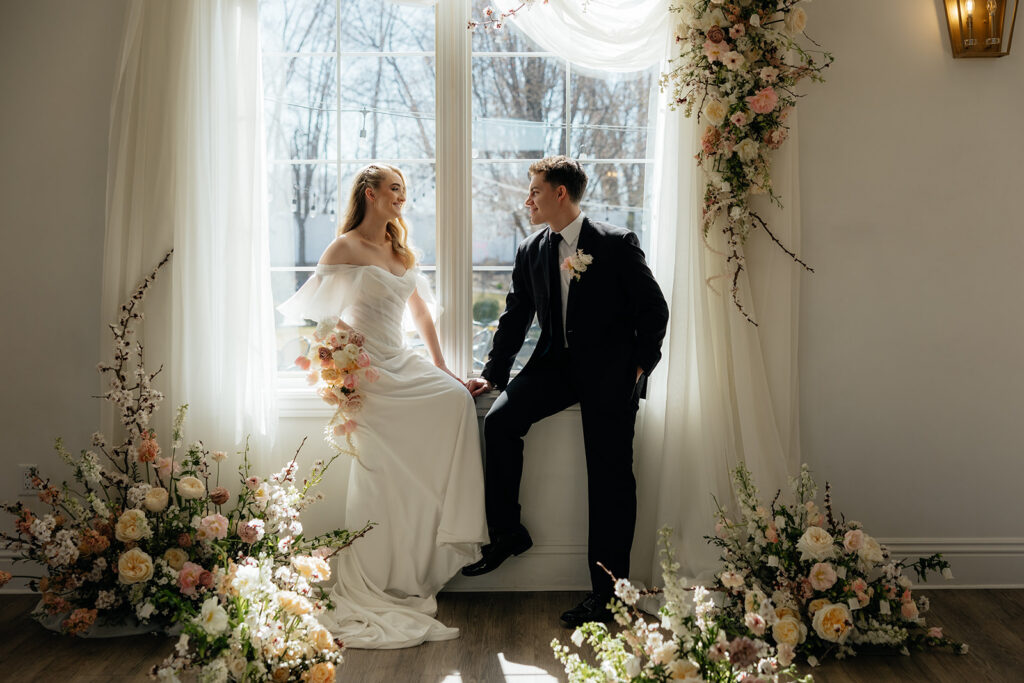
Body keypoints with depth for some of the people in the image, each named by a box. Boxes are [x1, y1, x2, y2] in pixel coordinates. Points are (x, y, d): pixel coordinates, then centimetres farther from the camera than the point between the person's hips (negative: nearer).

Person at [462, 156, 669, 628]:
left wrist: (640, 367, -9)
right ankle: (506, 532, -2)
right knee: (500, 419, -18)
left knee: (610, 476, -7)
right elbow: (515, 318, 13)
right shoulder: (530, 252, 9)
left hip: (610, 368, -4)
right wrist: (493, 373, 4)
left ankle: (607, 592, 2)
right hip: (555, 363, 5)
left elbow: (654, 309, -3)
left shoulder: (617, 244, -6)